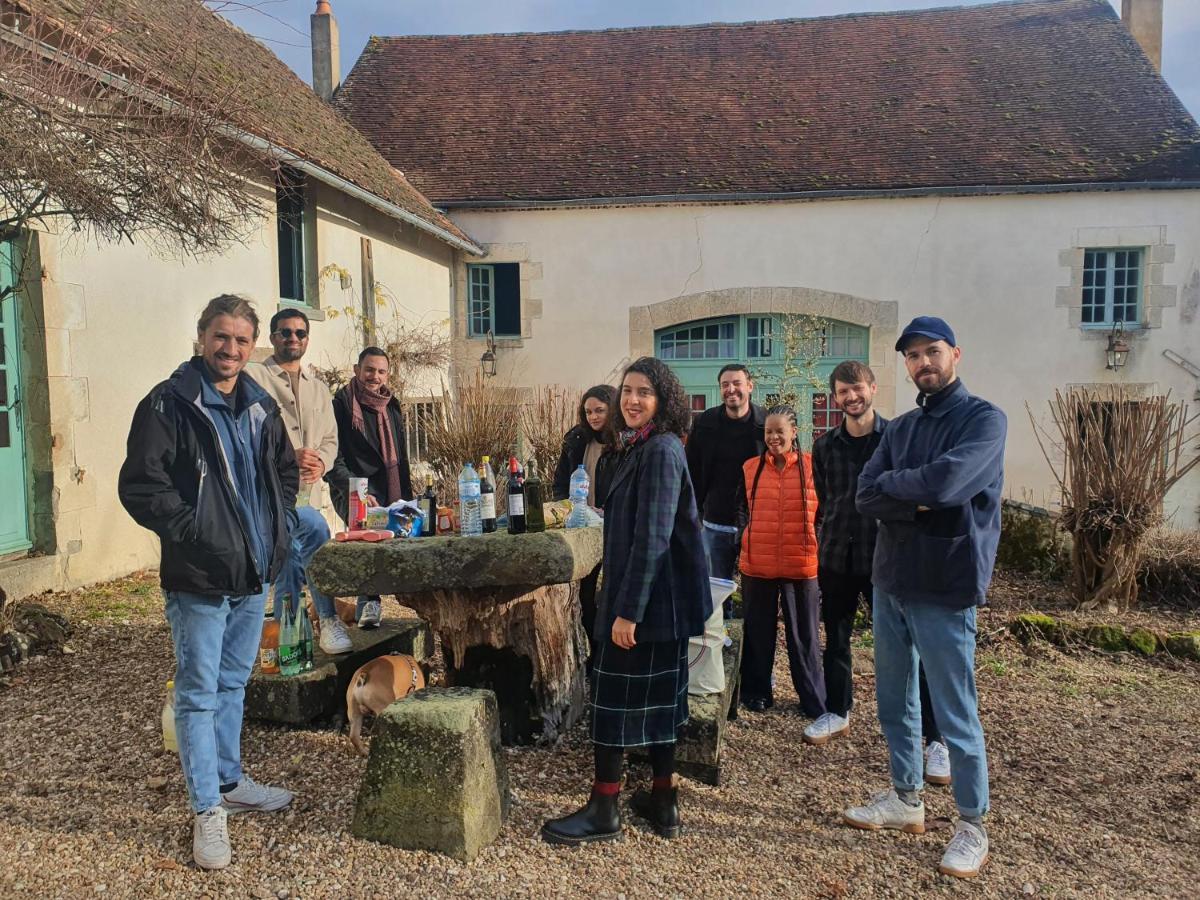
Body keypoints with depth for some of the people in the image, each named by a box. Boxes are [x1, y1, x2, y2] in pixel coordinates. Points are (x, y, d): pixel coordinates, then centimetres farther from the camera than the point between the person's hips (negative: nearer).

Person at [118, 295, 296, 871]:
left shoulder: (260, 407, 9)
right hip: (199, 579, -6)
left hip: (255, 574, 7)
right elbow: (139, 486, -14)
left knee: (233, 684, 20)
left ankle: (229, 782, 36)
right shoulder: (168, 405, -10)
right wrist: (192, 532, -18)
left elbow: (285, 470, 22)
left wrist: (277, 523, 9)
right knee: (199, 694, 4)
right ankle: (207, 810, 17)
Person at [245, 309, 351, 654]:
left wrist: (320, 463, -6)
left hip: (302, 492, 6)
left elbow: (330, 439, 17)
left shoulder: (319, 389, 18)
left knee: (291, 557, 10)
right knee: (314, 525, -26)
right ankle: (329, 619, -15)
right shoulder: (252, 377, -2)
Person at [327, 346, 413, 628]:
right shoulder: (341, 405, -1)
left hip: (392, 495, 6)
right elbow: (333, 460, -7)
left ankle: (368, 603, 4)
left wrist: (406, 497, 18)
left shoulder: (392, 406, 19)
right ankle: (369, 600, -22)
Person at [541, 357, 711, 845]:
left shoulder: (660, 451, -18)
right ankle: (663, 802, 27)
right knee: (656, 696, 15)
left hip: (651, 599, -10)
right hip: (660, 602, 10)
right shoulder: (642, 448, 13)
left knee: (614, 697, 0)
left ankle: (604, 811, 13)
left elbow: (652, 538, -23)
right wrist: (624, 603, 23)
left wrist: (628, 610, -23)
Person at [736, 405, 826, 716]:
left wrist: (819, 547, -1)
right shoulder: (750, 467, 5)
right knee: (758, 634, 12)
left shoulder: (812, 466, -2)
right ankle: (757, 693, 27)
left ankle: (815, 701, 20)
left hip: (800, 565, -2)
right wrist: (749, 540, 8)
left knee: (804, 636, 9)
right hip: (757, 565, 2)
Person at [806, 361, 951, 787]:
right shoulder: (825, 446, 5)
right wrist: (823, 546, 11)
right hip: (836, 559, 4)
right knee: (836, 640, 15)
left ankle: (936, 738, 8)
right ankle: (837, 713, 34)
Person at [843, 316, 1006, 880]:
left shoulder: (984, 419, -9)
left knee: (955, 715, 4)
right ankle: (906, 800, 34)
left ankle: (972, 826, 22)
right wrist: (919, 501, -16)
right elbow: (866, 498, -1)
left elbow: (945, 481, -26)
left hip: (944, 587, -6)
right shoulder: (900, 428, 10)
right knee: (895, 701, 17)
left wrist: (891, 483, -8)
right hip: (890, 581, 7)